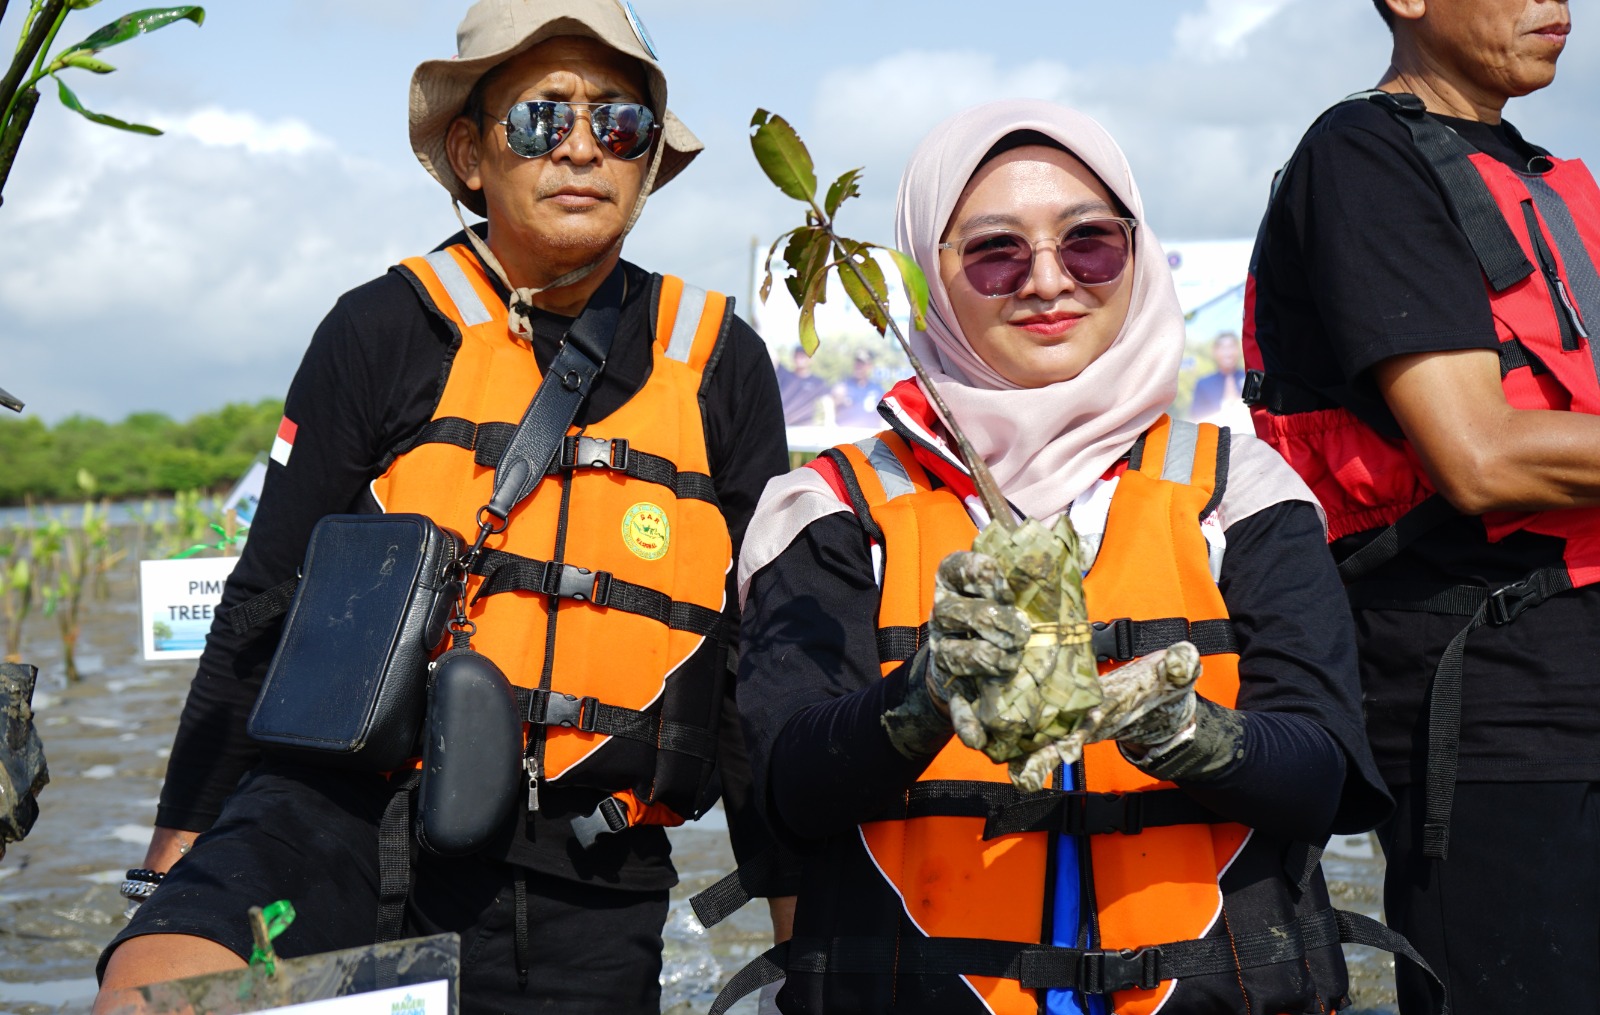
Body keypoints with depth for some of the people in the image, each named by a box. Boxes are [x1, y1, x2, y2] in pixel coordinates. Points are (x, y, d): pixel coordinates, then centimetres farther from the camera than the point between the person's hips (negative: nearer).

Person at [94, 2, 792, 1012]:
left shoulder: (720, 364, 9)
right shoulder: (385, 332, 2)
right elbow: (267, 605, 6)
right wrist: (185, 832, 7)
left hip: (588, 889, 3)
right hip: (347, 816, -2)